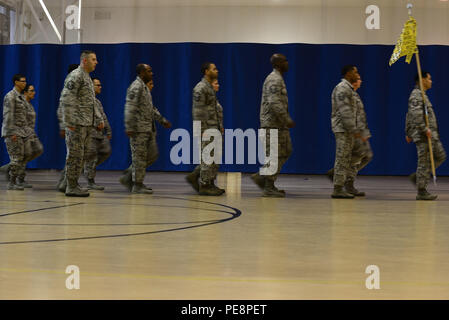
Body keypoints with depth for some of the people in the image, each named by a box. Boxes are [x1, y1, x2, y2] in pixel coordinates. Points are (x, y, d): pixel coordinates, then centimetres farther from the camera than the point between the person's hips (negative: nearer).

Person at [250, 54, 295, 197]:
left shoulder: (278, 78, 19)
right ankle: (269, 188, -1)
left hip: (279, 124, 10)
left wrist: (285, 120, 23)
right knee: (275, 155, -6)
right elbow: (274, 103, -24)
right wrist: (287, 120, -22)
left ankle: (261, 176, 15)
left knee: (286, 151, 12)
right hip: (273, 123, -10)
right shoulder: (275, 79, -14)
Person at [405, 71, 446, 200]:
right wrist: (425, 128, -26)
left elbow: (409, 115, 25)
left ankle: (417, 176, 13)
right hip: (424, 136, -10)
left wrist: (408, 133, 25)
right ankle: (421, 192, -3)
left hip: (431, 135, 10)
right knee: (425, 162, -7)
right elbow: (416, 114, -25)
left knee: (440, 156, 14)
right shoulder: (416, 94, -11)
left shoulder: (421, 94, 22)